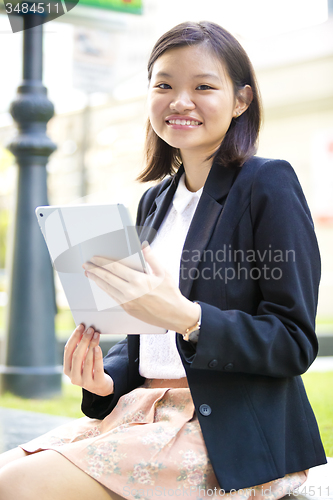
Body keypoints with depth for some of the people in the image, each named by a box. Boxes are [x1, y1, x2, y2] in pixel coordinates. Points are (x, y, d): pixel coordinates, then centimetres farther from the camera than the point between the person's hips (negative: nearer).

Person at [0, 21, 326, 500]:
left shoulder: (268, 184, -7)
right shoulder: (156, 200, 15)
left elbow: (296, 343, -12)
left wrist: (185, 316, -25)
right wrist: (105, 379, -2)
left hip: (229, 433, -7)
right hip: (145, 408, 7)